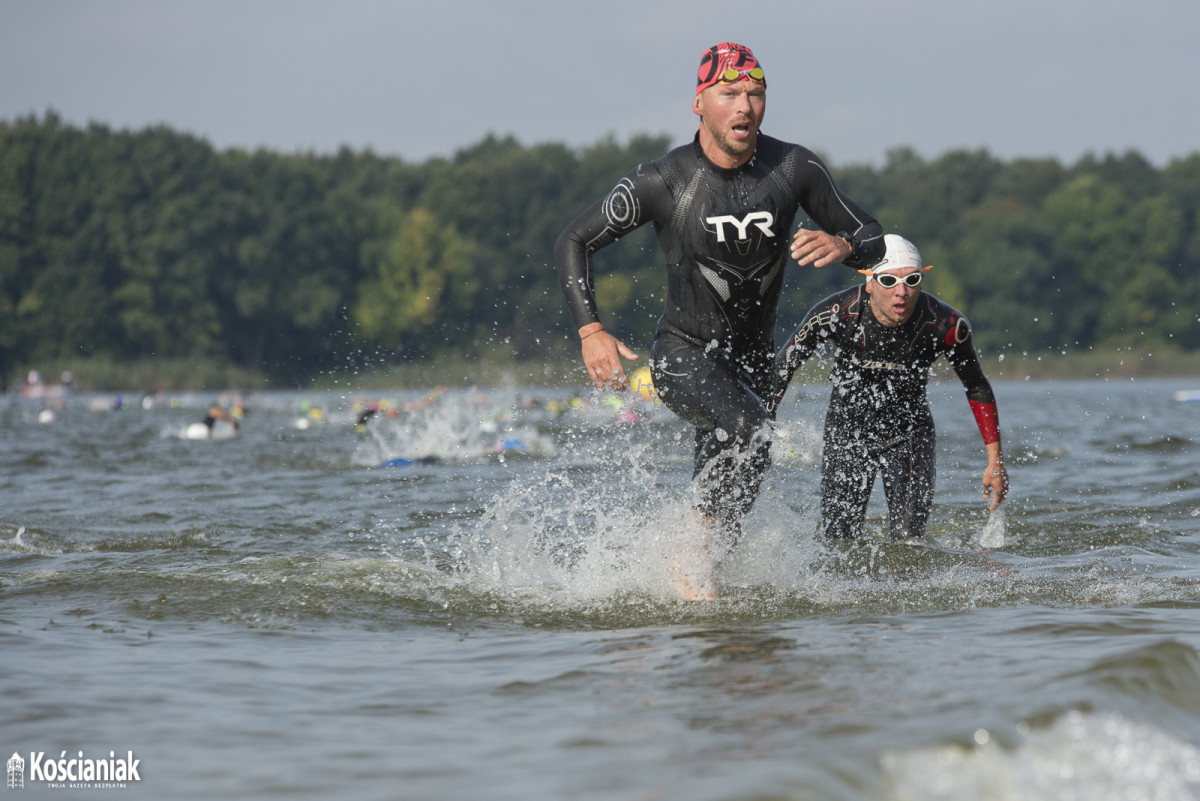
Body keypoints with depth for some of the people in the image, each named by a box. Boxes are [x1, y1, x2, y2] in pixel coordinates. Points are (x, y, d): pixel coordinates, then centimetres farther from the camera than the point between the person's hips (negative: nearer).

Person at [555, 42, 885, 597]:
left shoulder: (795, 168, -9)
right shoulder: (662, 182, -16)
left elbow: (872, 237, 0)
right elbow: (573, 242, -7)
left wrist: (843, 246, -25)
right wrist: (590, 332, -18)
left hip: (751, 362, 4)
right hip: (682, 354, -4)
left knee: (723, 499, 10)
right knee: (750, 430, -31)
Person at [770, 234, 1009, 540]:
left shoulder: (947, 326, -23)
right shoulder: (834, 315, -25)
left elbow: (978, 389, -4)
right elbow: (781, 368, -9)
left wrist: (995, 460, -2)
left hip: (909, 434, 0)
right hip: (846, 431, 0)